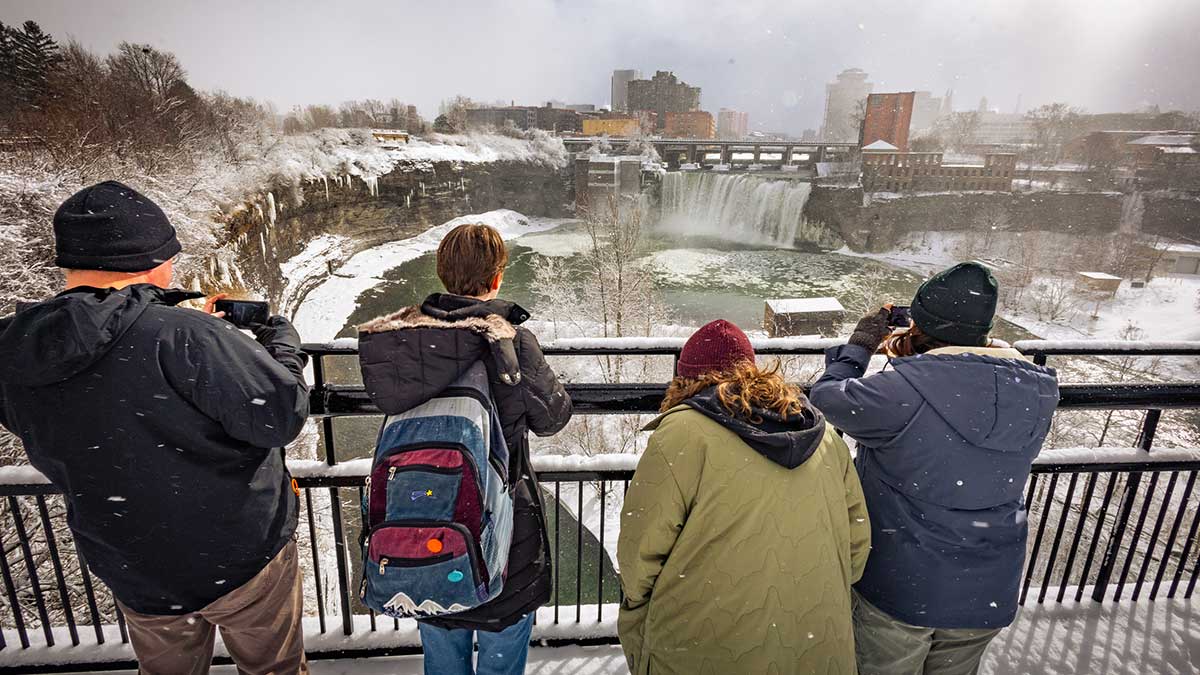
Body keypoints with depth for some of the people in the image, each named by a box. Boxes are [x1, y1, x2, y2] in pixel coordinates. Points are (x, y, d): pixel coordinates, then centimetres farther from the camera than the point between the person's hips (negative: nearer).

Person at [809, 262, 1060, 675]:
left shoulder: (906, 390, -29)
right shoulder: (1037, 392, -9)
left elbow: (824, 397, -15)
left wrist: (859, 346, -1)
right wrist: (918, 360, 5)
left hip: (899, 587, -5)